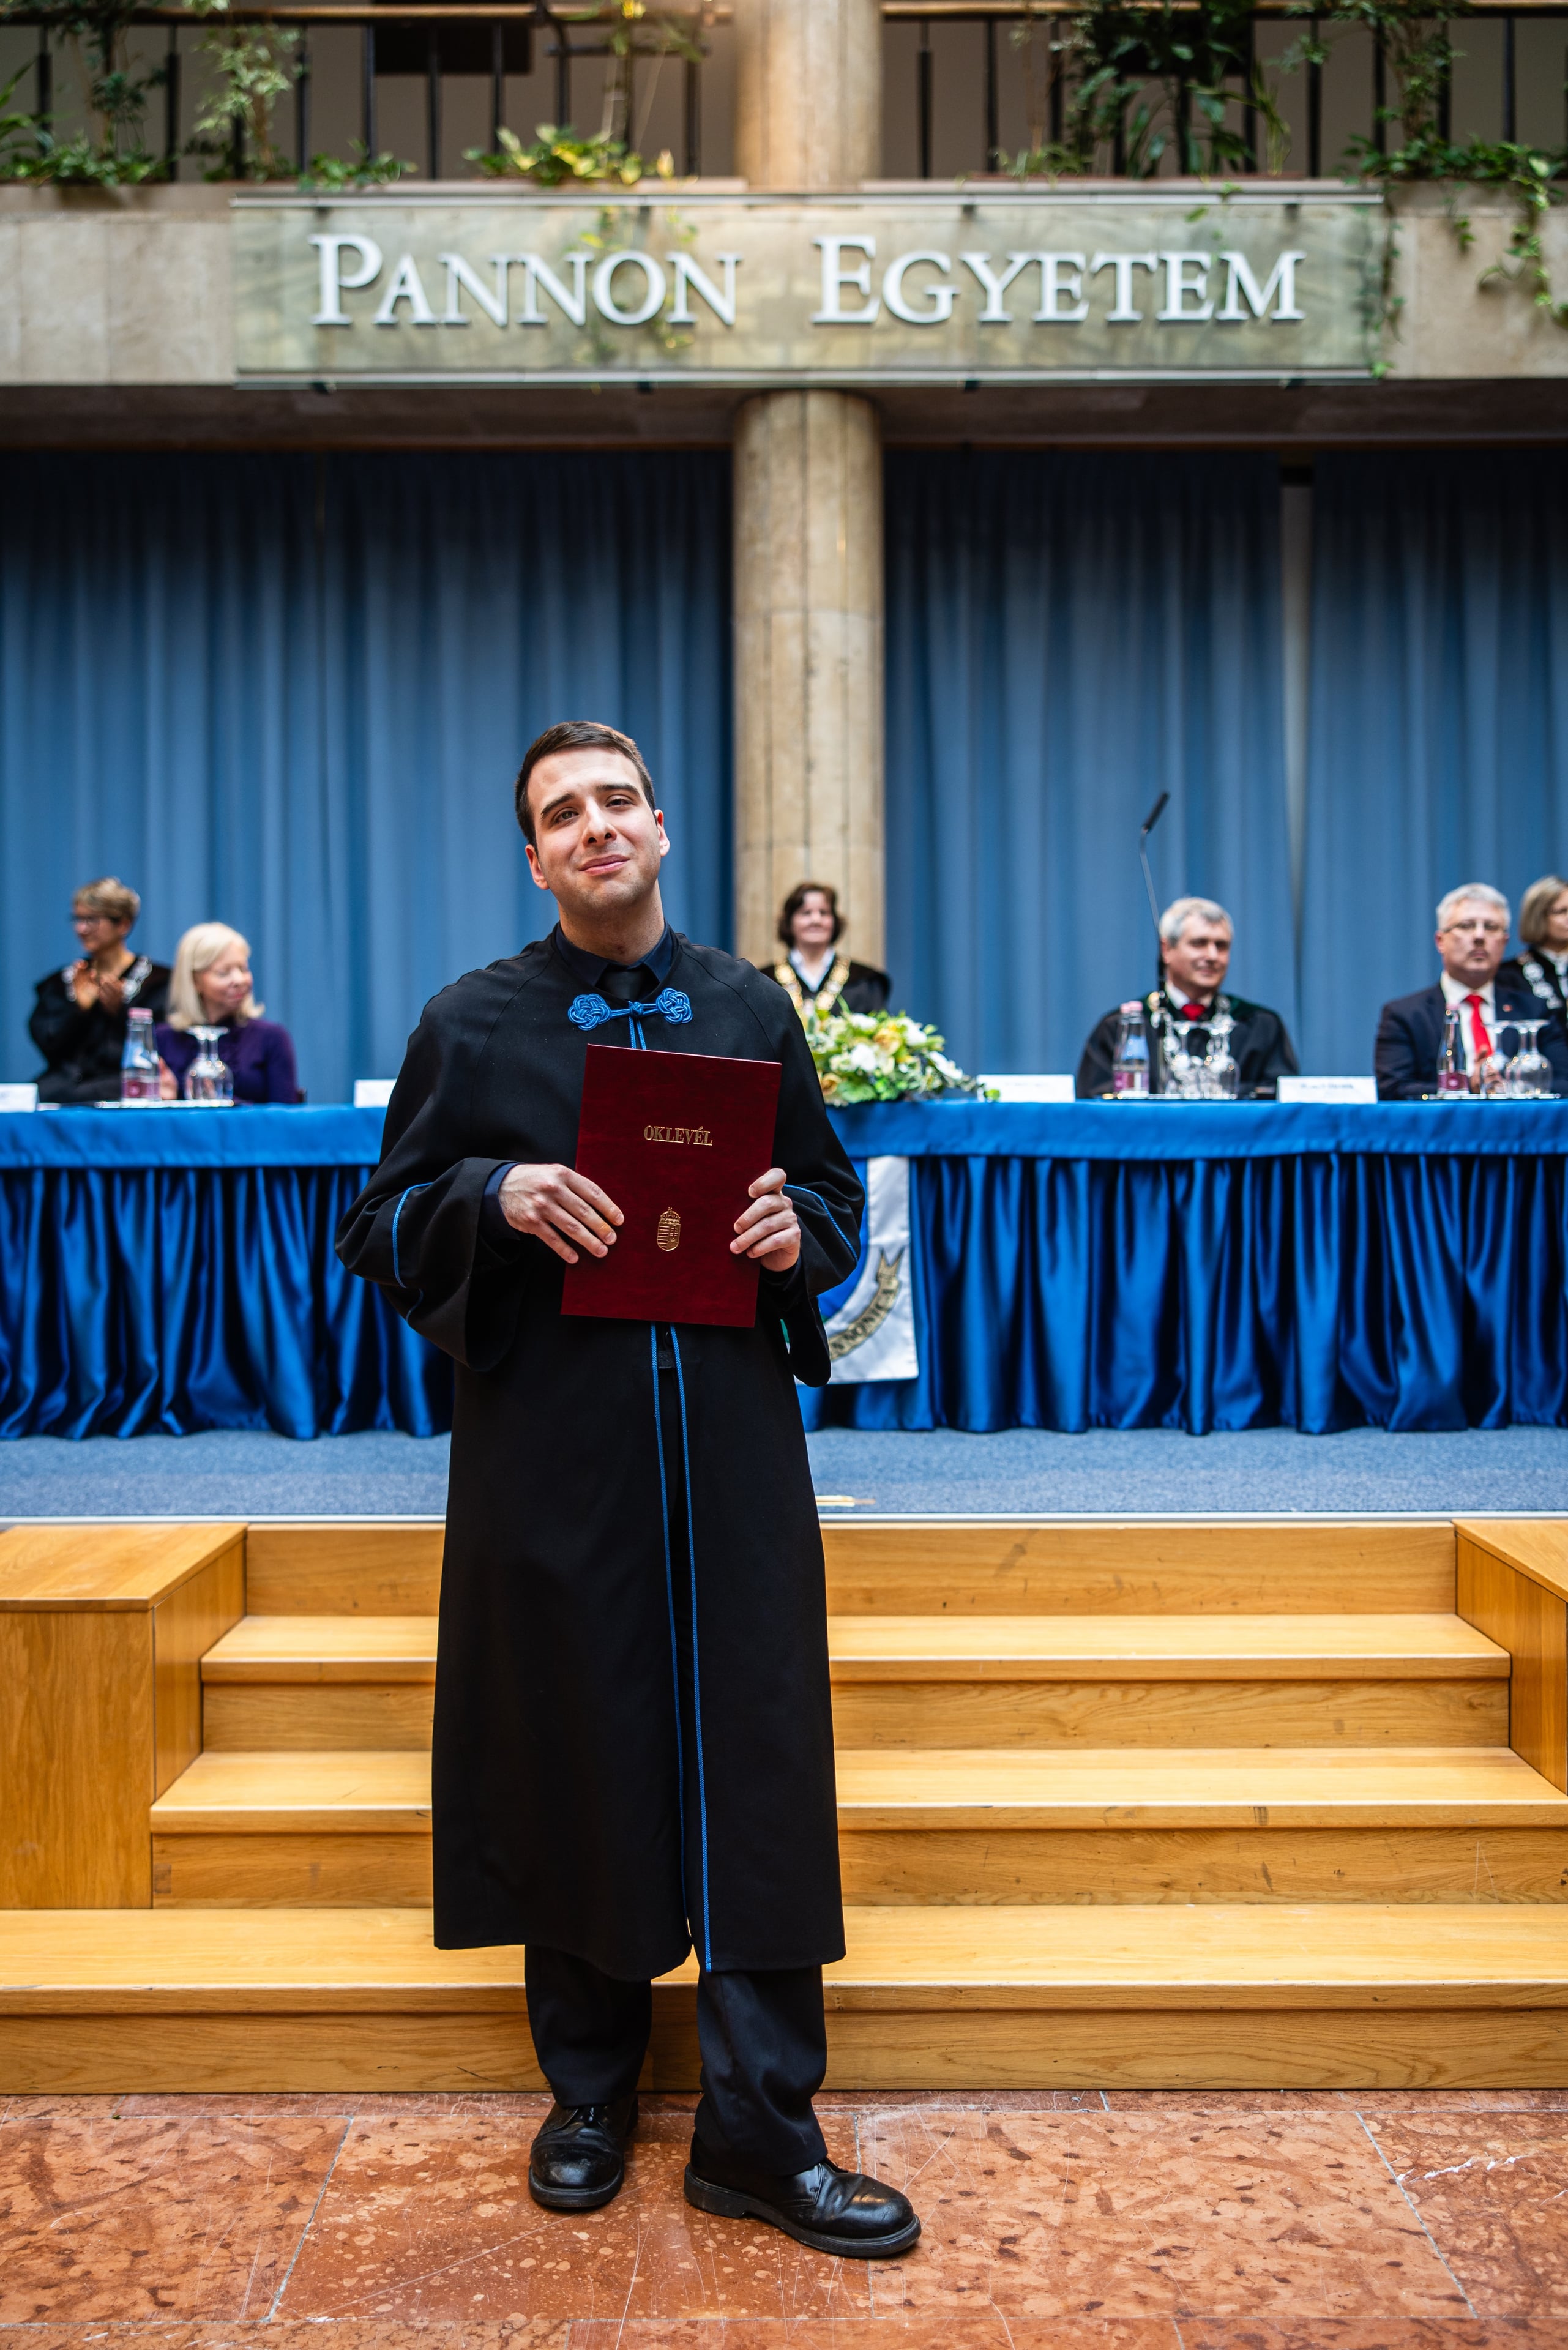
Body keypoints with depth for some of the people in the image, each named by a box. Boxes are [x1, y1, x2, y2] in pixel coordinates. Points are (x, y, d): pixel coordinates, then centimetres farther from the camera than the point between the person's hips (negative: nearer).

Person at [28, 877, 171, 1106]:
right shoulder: (60, 981, 19)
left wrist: (120, 1010, -13)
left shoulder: (157, 980, 6)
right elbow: (47, 1045, 8)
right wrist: (79, 1007, -5)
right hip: (66, 1080, 3)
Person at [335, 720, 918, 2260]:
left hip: (730, 1445, 1)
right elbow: (381, 1229, 3)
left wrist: (795, 1229, -9)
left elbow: (836, 1202, 14)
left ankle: (761, 2128, 12)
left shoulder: (750, 1009, 8)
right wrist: (495, 1197, -17)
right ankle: (589, 2093, 28)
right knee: (578, 1766, 8)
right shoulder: (473, 1024, 3)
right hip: (550, 1452, -1)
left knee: (752, 1769, 0)